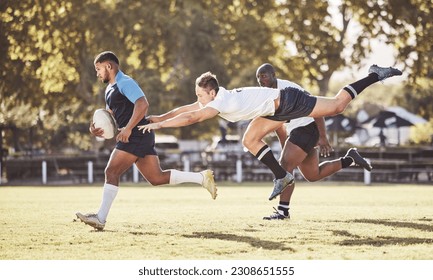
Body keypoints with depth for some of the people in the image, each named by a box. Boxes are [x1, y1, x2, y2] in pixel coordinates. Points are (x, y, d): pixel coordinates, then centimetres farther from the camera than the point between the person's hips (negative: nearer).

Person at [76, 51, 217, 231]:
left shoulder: (124, 83, -9)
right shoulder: (110, 89, 23)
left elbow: (142, 104, -23)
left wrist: (128, 129, -26)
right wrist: (97, 129, 7)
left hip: (137, 135, -10)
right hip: (137, 138, 10)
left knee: (111, 172, -11)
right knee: (157, 178, 6)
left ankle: (100, 218, -11)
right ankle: (202, 177, 7)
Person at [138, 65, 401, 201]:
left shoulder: (220, 102, -26)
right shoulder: (213, 100, 0)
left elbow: (190, 117, -34)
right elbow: (185, 109, 10)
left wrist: (159, 124, -30)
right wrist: (158, 117, 6)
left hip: (286, 101, -9)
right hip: (277, 109, 9)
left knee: (337, 105, -5)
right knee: (250, 140, 7)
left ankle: (375, 75, 7)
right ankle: (283, 177, 16)